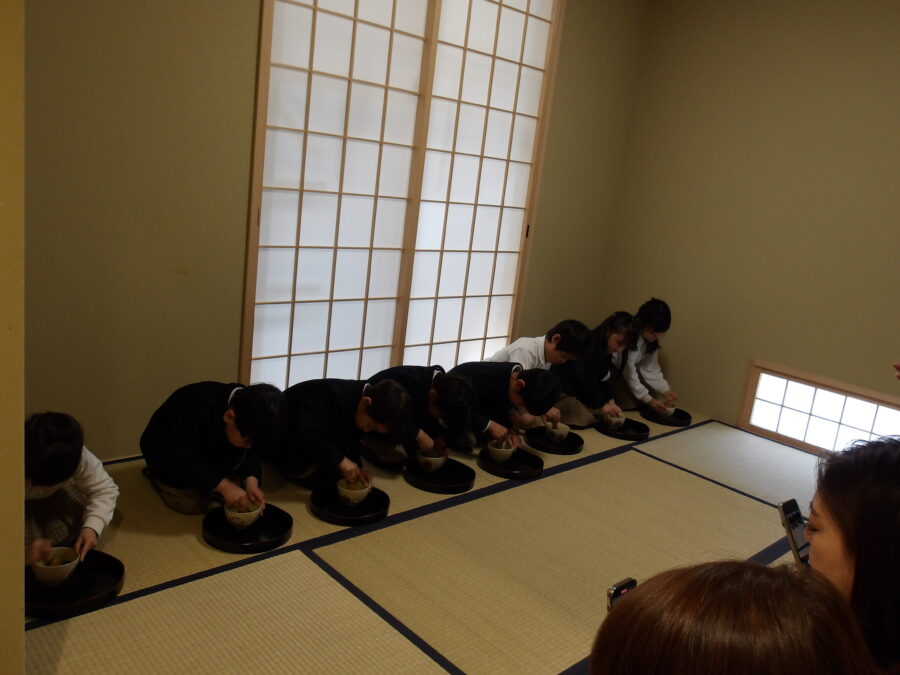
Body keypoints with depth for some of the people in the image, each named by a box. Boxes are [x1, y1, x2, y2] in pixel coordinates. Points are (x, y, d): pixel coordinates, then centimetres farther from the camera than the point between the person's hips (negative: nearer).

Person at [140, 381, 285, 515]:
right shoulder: (195, 409, -42)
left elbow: (250, 452, -12)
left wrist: (251, 480, -31)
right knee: (194, 506, -11)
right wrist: (223, 485, -43)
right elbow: (182, 458, -40)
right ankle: (155, 473, 12)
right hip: (169, 455, -5)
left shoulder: (247, 417, -22)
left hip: (210, 455, 6)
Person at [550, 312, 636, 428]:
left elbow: (602, 380, 3)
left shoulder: (606, 350, 5)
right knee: (585, 418, -20)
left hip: (579, 392, 9)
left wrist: (610, 401, -11)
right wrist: (602, 404, -25)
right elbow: (585, 380, -28)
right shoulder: (588, 345, -24)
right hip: (561, 389, -9)